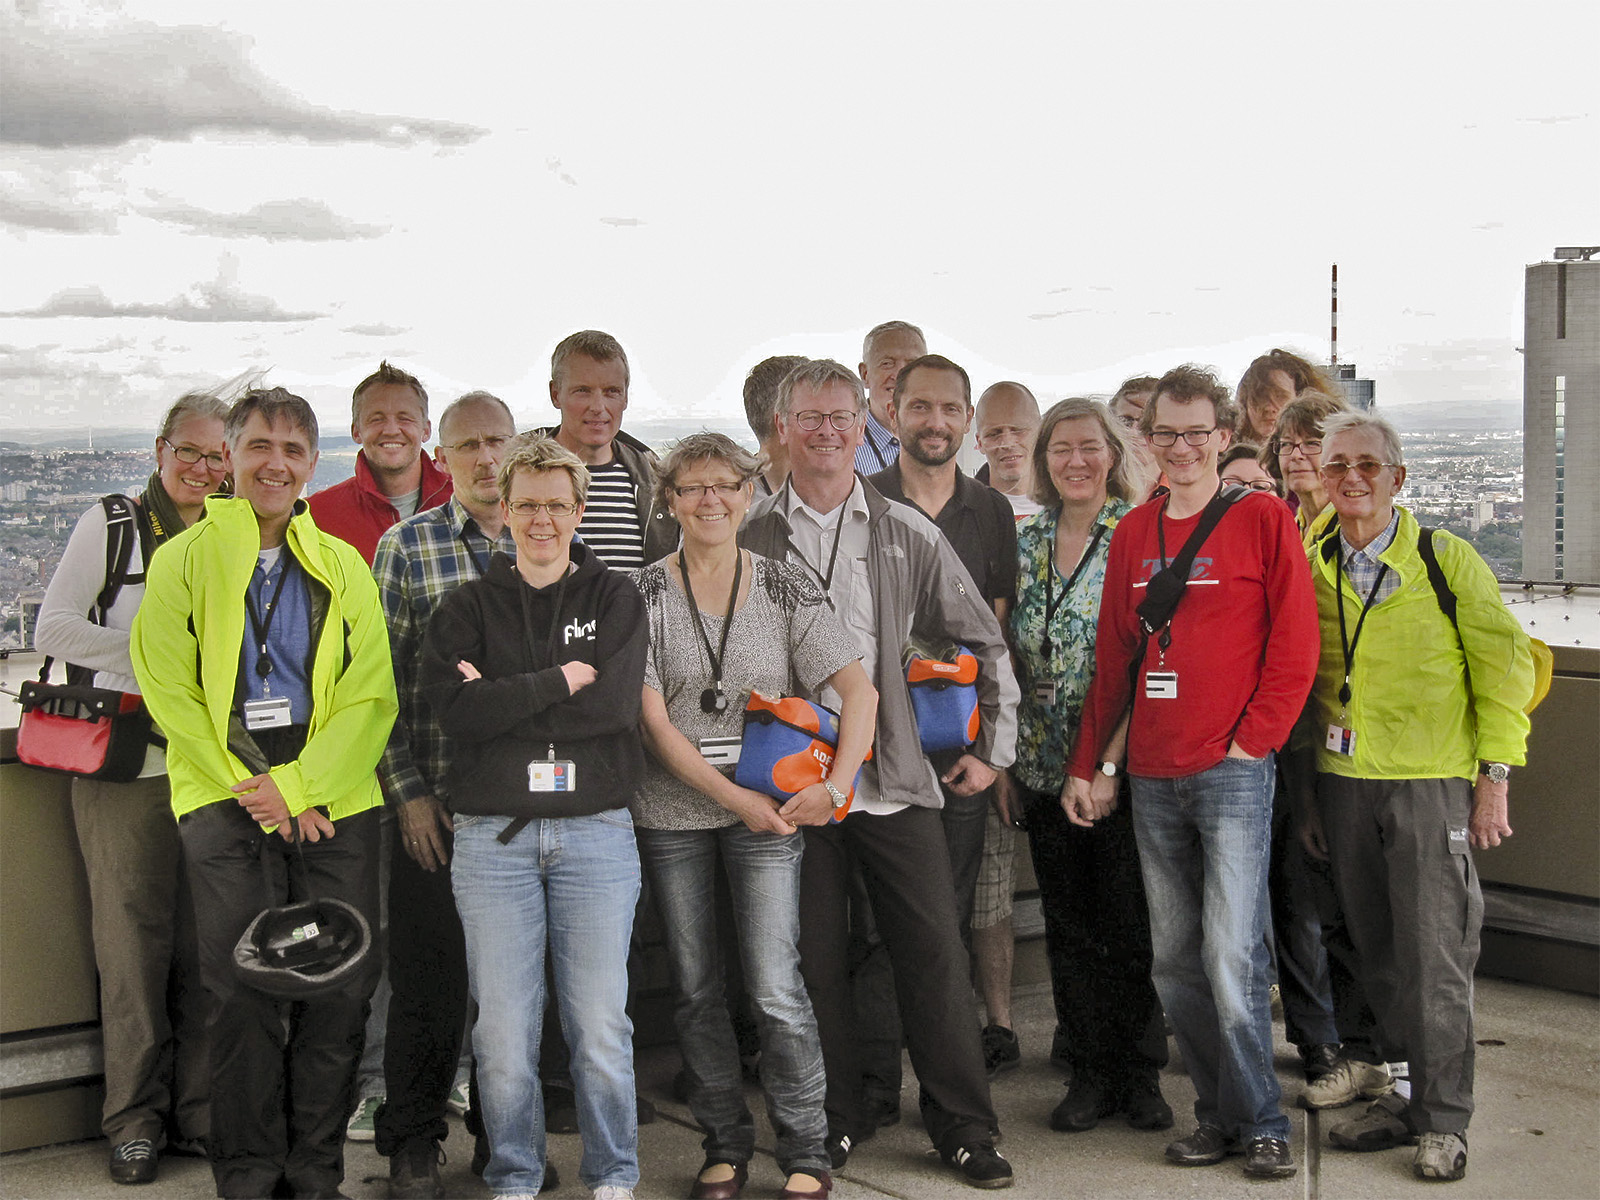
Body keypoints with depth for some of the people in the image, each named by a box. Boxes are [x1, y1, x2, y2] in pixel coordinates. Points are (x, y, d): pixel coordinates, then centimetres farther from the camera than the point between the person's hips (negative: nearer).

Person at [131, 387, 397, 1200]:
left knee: (342, 988, 1)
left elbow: (371, 694, 4)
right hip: (226, 798, -2)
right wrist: (246, 788, -8)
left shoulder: (343, 567, 12)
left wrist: (300, 786, -9)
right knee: (241, 991, -2)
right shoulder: (183, 560, 6)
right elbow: (169, 692, 0)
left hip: (334, 801, 2)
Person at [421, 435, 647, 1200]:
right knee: (503, 1028, 2)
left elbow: (616, 705, -9)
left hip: (597, 830, 0)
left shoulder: (615, 599, 9)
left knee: (602, 1023, 0)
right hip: (493, 835, 1)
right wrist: (562, 681, -11)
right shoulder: (467, 608, 9)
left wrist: (504, 700, -9)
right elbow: (453, 709, -9)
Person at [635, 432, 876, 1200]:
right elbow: (653, 720, -6)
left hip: (770, 812, -1)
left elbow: (859, 690, -1)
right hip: (672, 813, 1)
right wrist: (736, 799, -10)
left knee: (775, 988, -7)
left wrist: (836, 785, -14)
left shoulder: (785, 587, 1)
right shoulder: (645, 594, -1)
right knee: (696, 991, 9)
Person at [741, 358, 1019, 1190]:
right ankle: (831, 1124, 22)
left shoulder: (907, 535, 5)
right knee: (813, 958, 6)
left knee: (934, 949, 2)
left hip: (896, 778, 0)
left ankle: (963, 1127, 15)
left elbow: (982, 642, 11)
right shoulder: (750, 538, 3)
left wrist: (992, 745, 7)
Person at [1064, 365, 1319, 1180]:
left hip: (1232, 773, -5)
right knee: (1174, 964, 8)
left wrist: (1253, 741, -8)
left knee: (1232, 960, -8)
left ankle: (1261, 1123, 7)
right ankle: (1217, 1115, 20)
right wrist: (1085, 763, 14)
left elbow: (1295, 645, -3)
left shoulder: (1262, 517, -1)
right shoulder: (1133, 533, 13)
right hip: (1152, 777, 5)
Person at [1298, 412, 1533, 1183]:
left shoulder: (1447, 560, -4)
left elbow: (1505, 666, -1)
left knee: (1434, 957, -3)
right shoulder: (1310, 570, 6)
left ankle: (1444, 1121, 9)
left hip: (1431, 783, -4)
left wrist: (1494, 778, -6)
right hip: (1342, 783, 4)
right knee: (1376, 955, 10)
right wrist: (1308, 795, 12)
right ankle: (1403, 1097, 23)